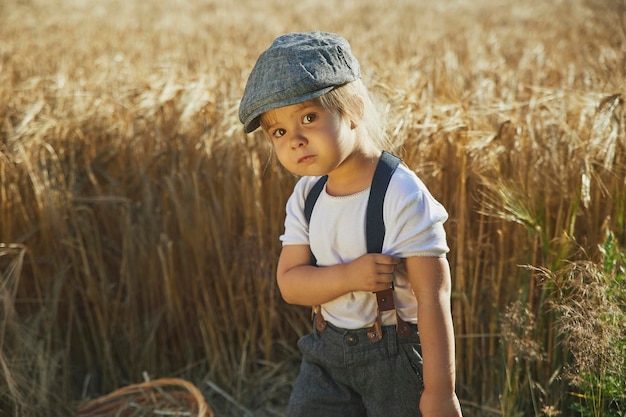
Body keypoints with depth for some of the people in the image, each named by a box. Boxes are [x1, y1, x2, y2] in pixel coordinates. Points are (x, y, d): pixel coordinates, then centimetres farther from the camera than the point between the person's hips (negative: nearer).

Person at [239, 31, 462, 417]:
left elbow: (433, 296, -21)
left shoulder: (402, 195, -20)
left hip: (398, 356, -5)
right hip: (327, 352, 5)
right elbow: (290, 283, -4)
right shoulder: (306, 196, 0)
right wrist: (349, 276, -24)